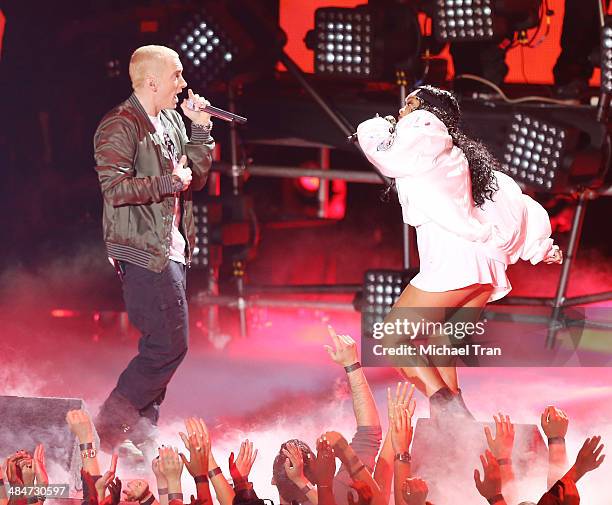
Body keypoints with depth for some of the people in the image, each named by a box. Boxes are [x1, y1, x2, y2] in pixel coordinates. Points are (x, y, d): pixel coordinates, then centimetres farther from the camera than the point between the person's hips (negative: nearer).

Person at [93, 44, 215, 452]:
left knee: (162, 345, 12)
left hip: (171, 248, 10)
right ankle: (109, 427, -5)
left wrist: (201, 129, 7)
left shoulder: (171, 121, 15)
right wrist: (169, 182, -17)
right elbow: (115, 188, -21)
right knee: (170, 344, -13)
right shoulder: (120, 126, -12)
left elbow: (195, 178, 17)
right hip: (144, 251, -10)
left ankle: (140, 437, 19)